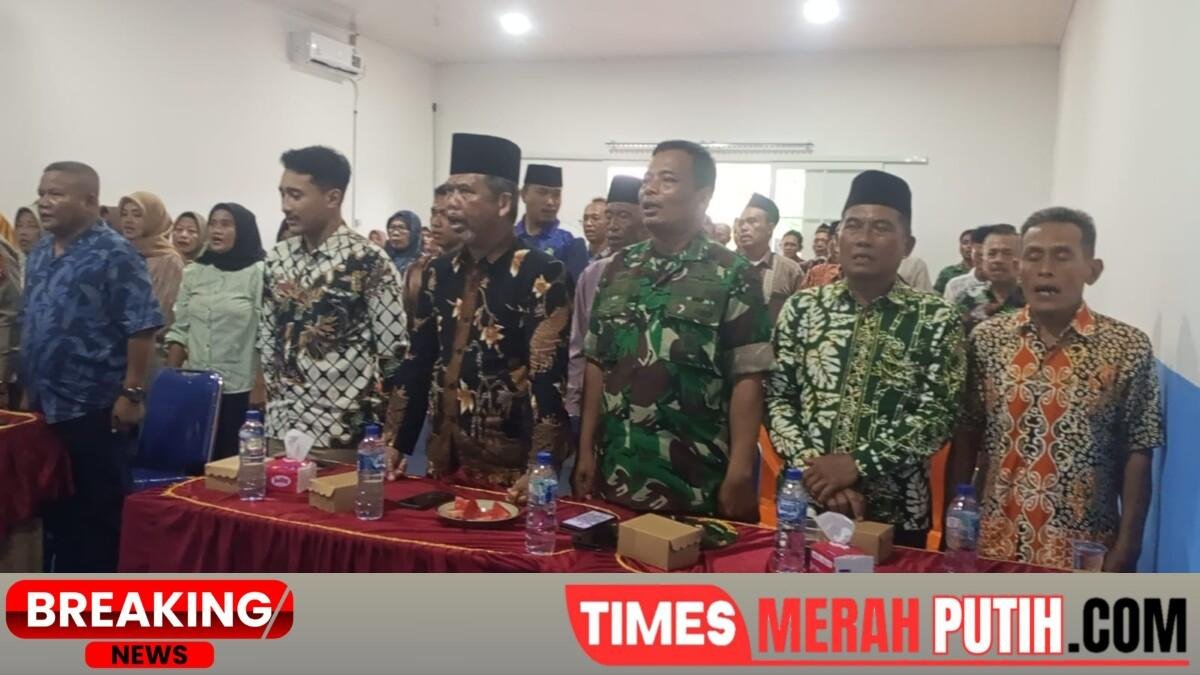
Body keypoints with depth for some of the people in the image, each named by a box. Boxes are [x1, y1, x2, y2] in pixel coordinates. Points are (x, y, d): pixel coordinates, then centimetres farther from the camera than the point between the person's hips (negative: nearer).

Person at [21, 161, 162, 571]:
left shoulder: (114, 254, -12)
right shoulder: (40, 253, 12)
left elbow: (142, 326, -16)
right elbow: (31, 324, 19)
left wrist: (131, 393, -19)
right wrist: (29, 389, 17)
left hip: (96, 407, -8)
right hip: (47, 406, 8)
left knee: (98, 507, 4)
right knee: (53, 502, 16)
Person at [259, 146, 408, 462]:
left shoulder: (368, 262, -12)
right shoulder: (277, 258, 6)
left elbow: (394, 353, -10)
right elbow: (267, 340, 13)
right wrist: (271, 406, 10)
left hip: (344, 436, -5)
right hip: (281, 430, 6)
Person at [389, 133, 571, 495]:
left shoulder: (542, 275, -12)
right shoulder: (439, 272, 7)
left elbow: (549, 378, -17)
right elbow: (417, 362, 11)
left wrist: (541, 470, -21)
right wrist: (398, 445, 7)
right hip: (444, 461, 6)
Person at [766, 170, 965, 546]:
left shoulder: (937, 320, -3)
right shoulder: (801, 308, 2)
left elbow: (937, 418, -9)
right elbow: (776, 399, -1)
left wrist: (857, 464, -18)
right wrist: (813, 471, -14)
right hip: (804, 504, 2)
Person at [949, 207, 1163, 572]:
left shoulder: (1129, 348, -6)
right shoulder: (986, 339, -2)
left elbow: (1137, 455, -4)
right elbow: (965, 437, 2)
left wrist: (1127, 547, -6)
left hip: (1084, 550, -1)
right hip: (994, 543, 2)